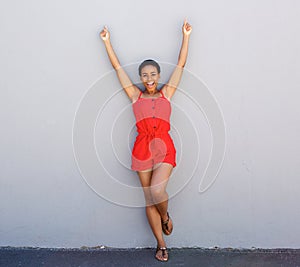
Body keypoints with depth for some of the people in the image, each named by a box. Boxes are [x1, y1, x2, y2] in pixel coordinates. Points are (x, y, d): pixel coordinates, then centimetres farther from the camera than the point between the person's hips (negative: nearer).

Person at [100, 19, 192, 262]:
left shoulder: (166, 93, 10)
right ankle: (161, 244, 20)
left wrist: (186, 36, 6)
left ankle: (166, 216, 13)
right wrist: (107, 41, 13)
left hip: (164, 148, -2)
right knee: (149, 198, 6)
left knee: (157, 190, -22)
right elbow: (118, 67, 12)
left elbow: (180, 64, 9)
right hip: (143, 148, 2)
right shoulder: (135, 95, 11)